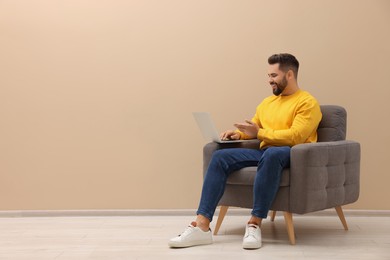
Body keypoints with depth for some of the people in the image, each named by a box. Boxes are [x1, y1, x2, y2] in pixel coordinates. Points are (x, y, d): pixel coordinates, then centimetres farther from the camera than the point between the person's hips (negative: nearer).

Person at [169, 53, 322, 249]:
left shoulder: (307, 102, -1)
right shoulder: (267, 102, 22)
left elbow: (295, 136, -14)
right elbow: (253, 128, 32)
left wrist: (260, 133, -14)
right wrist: (239, 133, 9)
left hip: (292, 154, -6)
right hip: (264, 153, 7)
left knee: (272, 154, -42)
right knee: (220, 157, -17)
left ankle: (254, 224, -37)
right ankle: (202, 226, -27)